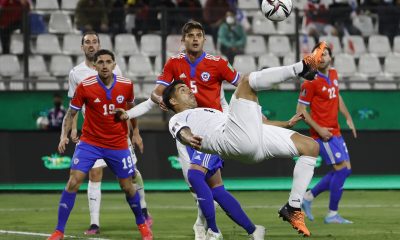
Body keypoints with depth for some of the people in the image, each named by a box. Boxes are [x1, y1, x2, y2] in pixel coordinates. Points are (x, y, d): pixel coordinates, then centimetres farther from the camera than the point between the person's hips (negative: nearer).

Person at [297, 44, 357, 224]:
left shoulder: (333, 75, 8)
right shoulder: (311, 82, -15)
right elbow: (301, 110, -12)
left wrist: (348, 118, 17)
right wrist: (318, 129, -18)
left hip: (335, 131, 8)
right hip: (323, 133, -8)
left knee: (345, 170, 10)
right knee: (342, 169, -11)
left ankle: (308, 197, 20)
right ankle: (332, 214, -3)